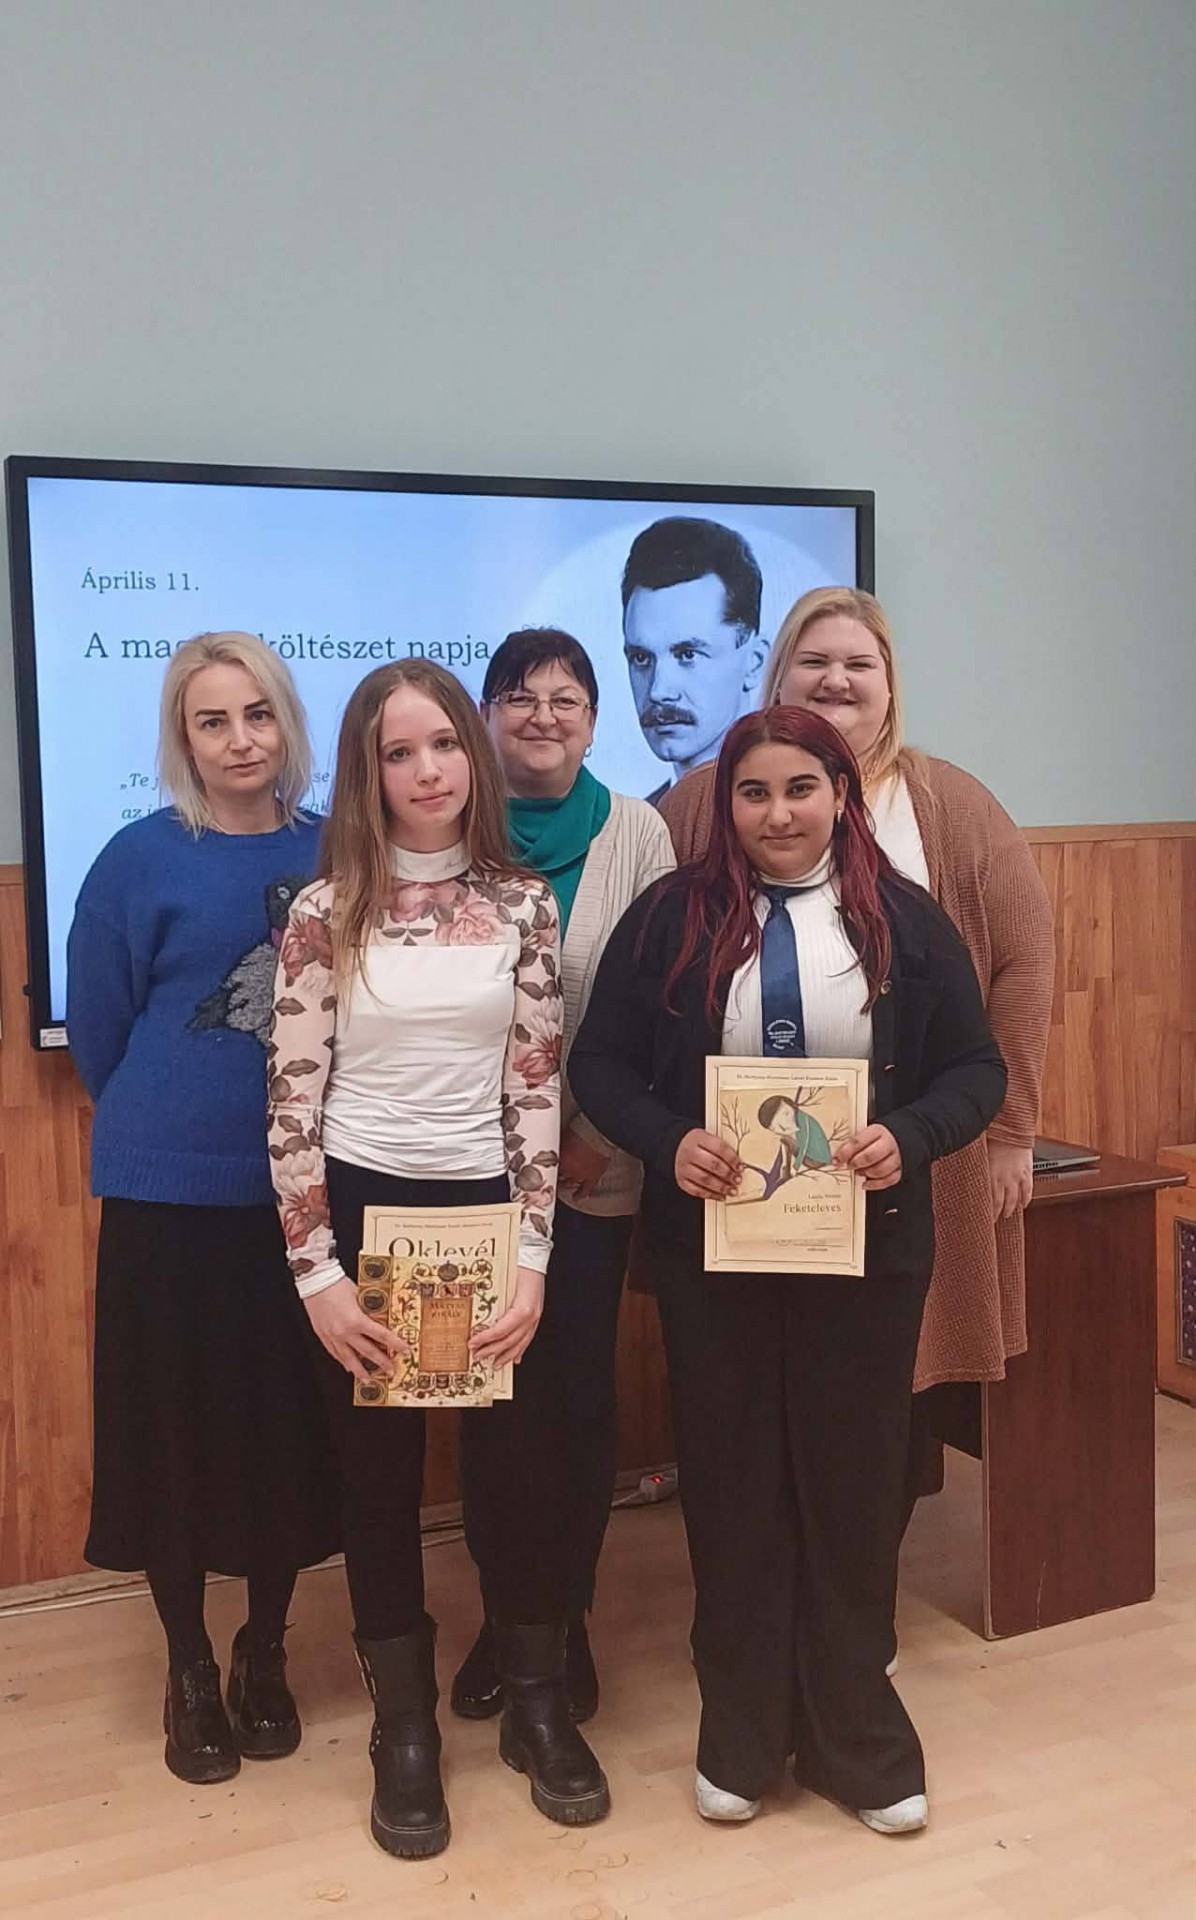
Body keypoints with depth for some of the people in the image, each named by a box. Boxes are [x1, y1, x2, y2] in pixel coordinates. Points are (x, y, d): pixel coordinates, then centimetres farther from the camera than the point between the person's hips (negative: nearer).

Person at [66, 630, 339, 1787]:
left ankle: (264, 1653, 31)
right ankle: (189, 1671, 25)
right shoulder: (141, 858, -6)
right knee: (176, 1422, 6)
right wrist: (172, 1123, 7)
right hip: (168, 1188, -2)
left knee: (291, 1423, 10)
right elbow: (97, 1026, 0)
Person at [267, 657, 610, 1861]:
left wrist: (532, 1258, -7)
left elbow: (539, 1089, -1)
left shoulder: (523, 905, 1)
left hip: (486, 1212, 1)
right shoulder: (325, 912, -3)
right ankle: (405, 1734, 27)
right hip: (362, 1215, -1)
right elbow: (293, 1098, -4)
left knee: (520, 1462, 8)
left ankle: (538, 1708, 29)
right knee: (379, 1477, 9)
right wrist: (315, 1272, -9)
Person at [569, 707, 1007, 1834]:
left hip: (865, 1249, 1)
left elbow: (976, 1068, 2)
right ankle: (740, 1739, 29)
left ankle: (857, 1740, 30)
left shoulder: (905, 919, 1)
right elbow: (600, 1064, 0)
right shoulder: (670, 917, -1)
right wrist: (668, 1143, -18)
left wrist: (910, 1136, -17)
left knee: (853, 1485, 11)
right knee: (731, 1484, 11)